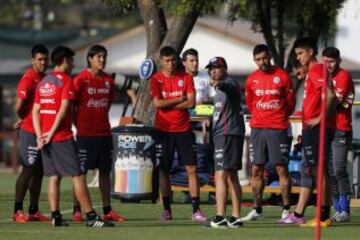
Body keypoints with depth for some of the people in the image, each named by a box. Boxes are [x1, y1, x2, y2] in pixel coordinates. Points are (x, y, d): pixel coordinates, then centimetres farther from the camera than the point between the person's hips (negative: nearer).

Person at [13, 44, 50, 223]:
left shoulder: (44, 78, 13)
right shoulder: (28, 79, -14)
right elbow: (19, 107, -17)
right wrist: (25, 120, 3)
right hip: (30, 132, -8)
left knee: (39, 171, 10)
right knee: (28, 170, -6)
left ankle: (34, 211, 15)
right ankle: (17, 211, -2)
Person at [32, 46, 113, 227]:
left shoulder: (43, 82, 15)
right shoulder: (66, 81, -6)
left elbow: (35, 111, 10)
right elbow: (63, 109, -15)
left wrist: (40, 136, 4)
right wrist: (52, 133, -12)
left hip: (46, 137, 7)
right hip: (62, 137, -7)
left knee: (54, 177, 9)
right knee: (78, 176, -7)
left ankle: (55, 217, 3)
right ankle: (91, 217, -10)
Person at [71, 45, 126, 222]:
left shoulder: (108, 80, 9)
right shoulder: (81, 79, -7)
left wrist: (101, 120, 9)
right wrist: (79, 125, -5)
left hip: (104, 133, 6)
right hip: (85, 134, -6)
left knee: (105, 171, 7)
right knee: (81, 171, 0)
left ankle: (107, 210, 10)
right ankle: (77, 210, 4)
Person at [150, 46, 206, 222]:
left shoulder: (185, 78, 4)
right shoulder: (156, 79, 0)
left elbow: (191, 102, -6)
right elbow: (157, 103, -12)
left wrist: (167, 105, -9)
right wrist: (179, 100, -7)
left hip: (183, 129, 1)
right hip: (164, 130, -1)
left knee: (192, 169, -5)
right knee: (164, 170, 2)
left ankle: (196, 210, -4)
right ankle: (166, 209, 10)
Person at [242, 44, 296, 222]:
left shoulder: (282, 76, -2)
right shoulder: (251, 79, 7)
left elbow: (291, 102, 5)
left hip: (278, 129, -3)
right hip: (257, 129, 3)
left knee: (282, 169, -5)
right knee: (256, 170, 4)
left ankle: (286, 210, -2)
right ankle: (257, 209, 11)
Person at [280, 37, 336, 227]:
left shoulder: (316, 70, -11)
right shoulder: (312, 72, 19)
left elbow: (330, 95, -25)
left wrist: (320, 118, -19)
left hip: (317, 128, -11)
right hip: (311, 130, 11)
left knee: (318, 171, -9)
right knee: (307, 171, 12)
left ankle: (324, 217, -8)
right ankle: (298, 215, 16)